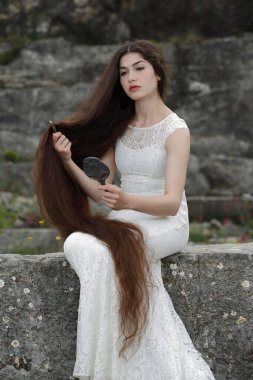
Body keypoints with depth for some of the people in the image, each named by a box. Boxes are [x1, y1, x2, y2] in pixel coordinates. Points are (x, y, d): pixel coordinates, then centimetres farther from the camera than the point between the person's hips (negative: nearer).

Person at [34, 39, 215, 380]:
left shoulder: (175, 130, -8)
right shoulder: (118, 126, 9)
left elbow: (172, 202, -18)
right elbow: (99, 192, 3)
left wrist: (127, 201, -37)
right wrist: (68, 162, -14)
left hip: (166, 224, -5)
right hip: (125, 222, 5)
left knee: (101, 251, -33)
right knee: (77, 243, -29)